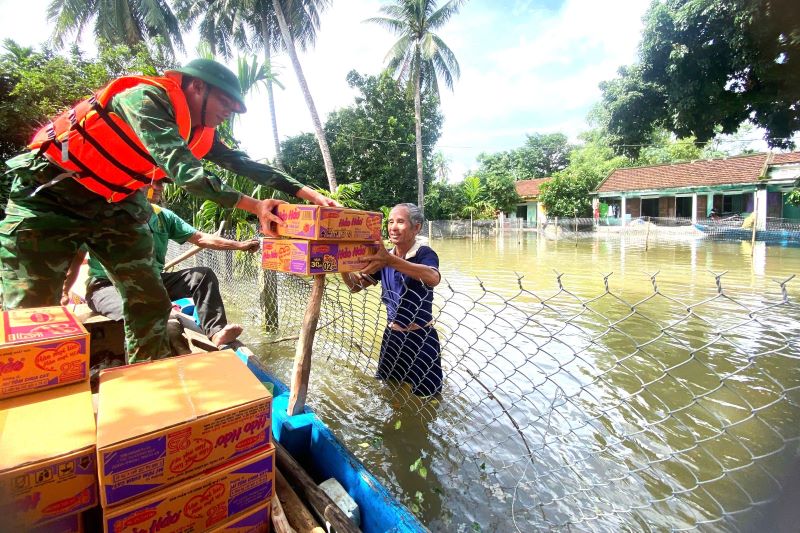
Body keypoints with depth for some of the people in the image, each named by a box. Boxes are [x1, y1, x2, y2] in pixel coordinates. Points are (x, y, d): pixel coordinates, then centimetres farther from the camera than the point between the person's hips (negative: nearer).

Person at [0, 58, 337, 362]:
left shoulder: (201, 131, 1)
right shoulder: (146, 99, -22)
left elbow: (244, 163, 1)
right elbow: (183, 170, -33)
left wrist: (304, 192, -6)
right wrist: (252, 206, -35)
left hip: (116, 203, 7)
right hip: (50, 193, -6)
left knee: (151, 303, 0)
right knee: (30, 309, -7)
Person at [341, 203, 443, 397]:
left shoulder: (425, 253, -15)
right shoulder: (384, 257, 3)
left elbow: (433, 278, -39)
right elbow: (355, 285, 5)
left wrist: (391, 261, -50)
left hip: (421, 339, -5)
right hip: (391, 336, 5)